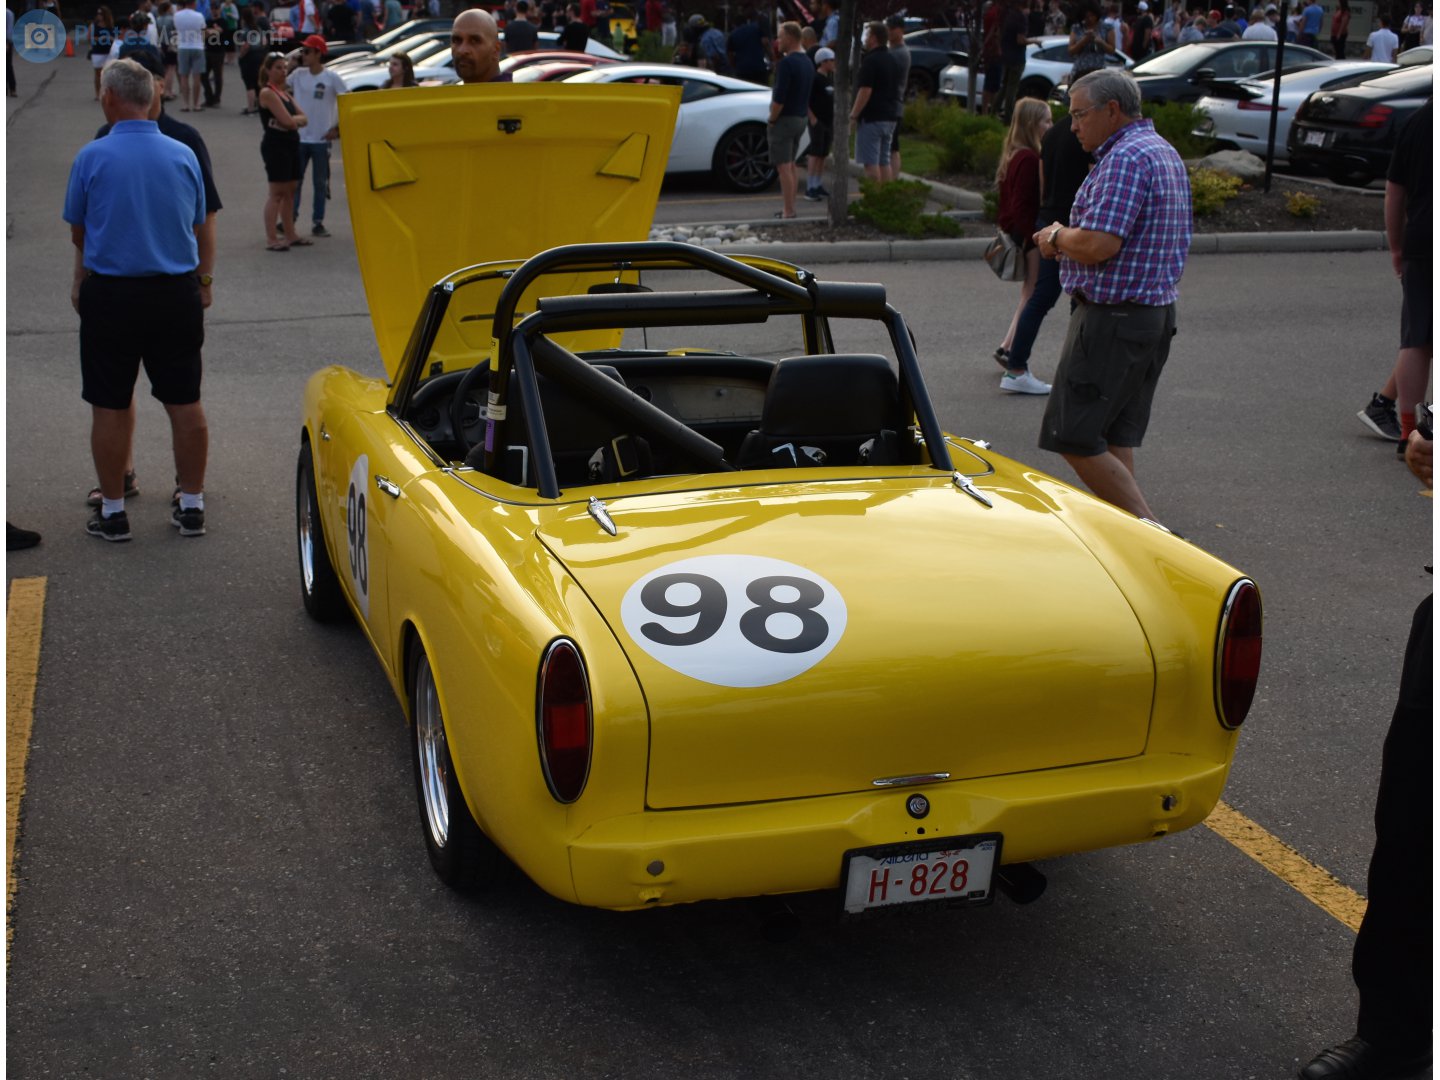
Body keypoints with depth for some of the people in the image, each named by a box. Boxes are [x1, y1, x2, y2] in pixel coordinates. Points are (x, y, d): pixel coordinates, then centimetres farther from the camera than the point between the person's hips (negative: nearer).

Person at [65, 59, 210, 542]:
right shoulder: (184, 155, 0)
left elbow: (77, 233, 4)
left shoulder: (92, 156, -8)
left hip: (111, 294, -3)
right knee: (185, 402, 9)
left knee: (111, 407, 7)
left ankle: (113, 513, 13)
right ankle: (192, 506, 16)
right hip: (177, 293, 3)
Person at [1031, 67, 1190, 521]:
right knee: (1117, 440, 12)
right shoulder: (1164, 152, 17)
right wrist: (1067, 240, 11)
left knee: (1076, 439, -6)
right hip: (1157, 311, 11)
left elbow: (1099, 245, -27)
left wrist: (1057, 236, -6)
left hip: (1113, 318, -11)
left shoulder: (1125, 159, -17)